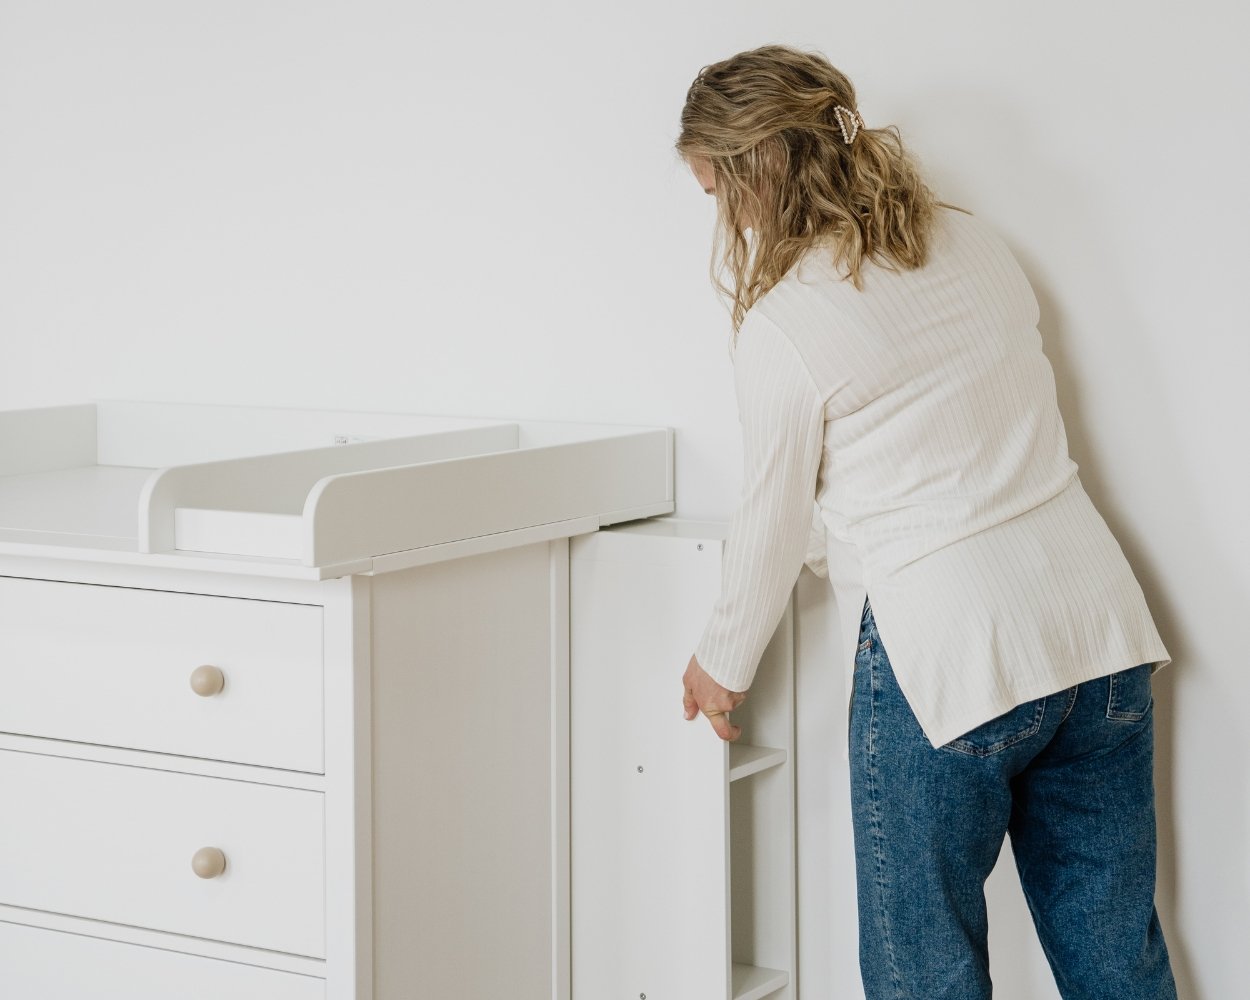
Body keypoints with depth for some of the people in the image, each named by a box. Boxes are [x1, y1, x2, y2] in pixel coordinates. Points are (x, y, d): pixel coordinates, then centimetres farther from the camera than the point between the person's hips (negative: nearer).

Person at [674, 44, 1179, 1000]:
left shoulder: (780, 331, -11)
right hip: (1098, 622, 7)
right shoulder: (976, 242, 8)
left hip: (942, 655, -6)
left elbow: (775, 527, -1)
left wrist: (724, 666, 16)